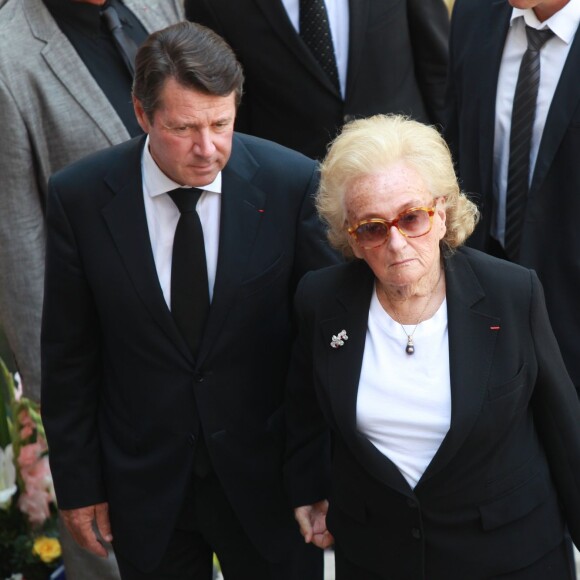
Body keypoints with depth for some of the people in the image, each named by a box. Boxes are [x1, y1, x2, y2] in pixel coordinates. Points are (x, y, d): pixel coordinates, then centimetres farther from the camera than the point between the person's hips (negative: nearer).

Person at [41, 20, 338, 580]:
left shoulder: (292, 183, -15)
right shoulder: (79, 196, -12)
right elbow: (68, 355, -3)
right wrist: (77, 484, 1)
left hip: (268, 476, 0)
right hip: (145, 486, 1)